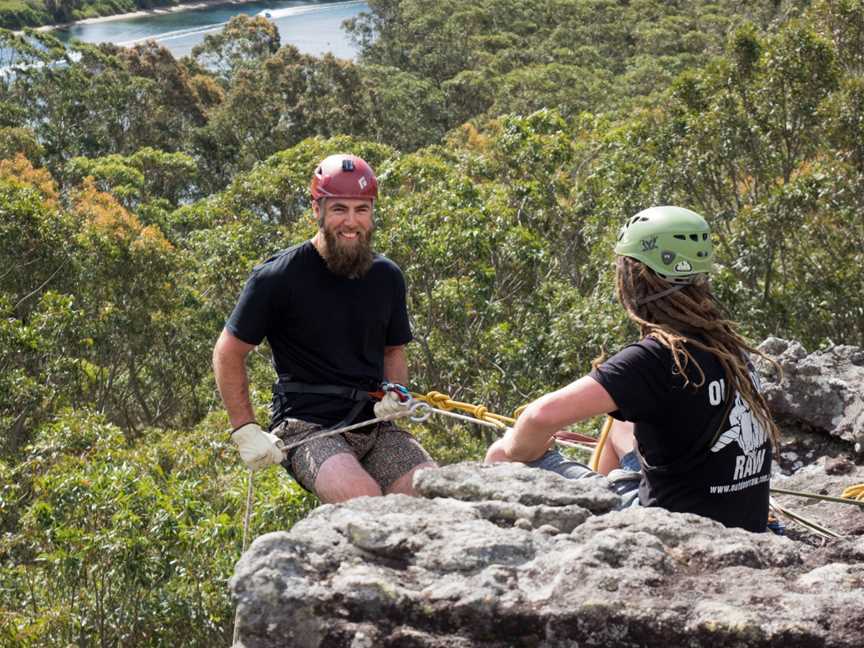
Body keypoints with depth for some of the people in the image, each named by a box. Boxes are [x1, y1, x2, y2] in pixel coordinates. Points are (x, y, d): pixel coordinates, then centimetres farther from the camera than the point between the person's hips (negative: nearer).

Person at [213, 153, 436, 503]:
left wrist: (396, 392, 3)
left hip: (374, 428, 5)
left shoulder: (387, 277, 9)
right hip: (306, 428, -5)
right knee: (362, 498, -32)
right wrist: (246, 431, -5)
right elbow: (228, 354, 1)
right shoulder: (279, 276, -6)